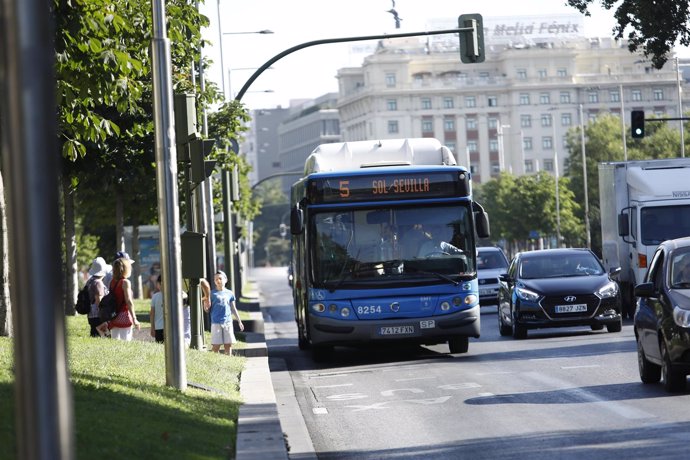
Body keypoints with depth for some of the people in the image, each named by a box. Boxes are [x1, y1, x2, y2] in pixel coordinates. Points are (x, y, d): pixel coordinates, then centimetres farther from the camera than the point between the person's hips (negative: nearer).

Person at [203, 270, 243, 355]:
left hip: (228, 322, 3)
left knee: (228, 344, 5)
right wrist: (205, 302, -20)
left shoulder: (229, 293, 9)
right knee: (216, 346, -4)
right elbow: (207, 309, 1)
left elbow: (233, 309, 16)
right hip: (216, 323, -3)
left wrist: (239, 321, 15)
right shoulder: (212, 294, 1)